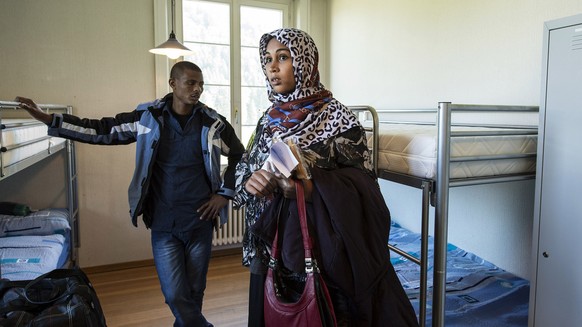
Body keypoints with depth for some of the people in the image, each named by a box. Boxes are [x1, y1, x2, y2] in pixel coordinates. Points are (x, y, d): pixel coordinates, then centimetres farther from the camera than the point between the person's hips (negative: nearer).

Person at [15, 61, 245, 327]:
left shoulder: (213, 122, -3)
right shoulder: (148, 116, -2)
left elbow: (240, 156, 9)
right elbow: (102, 130, 6)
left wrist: (224, 193, 2)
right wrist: (48, 120, 4)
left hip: (200, 220, 0)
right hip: (163, 224, 0)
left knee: (194, 291, 12)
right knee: (175, 295, -1)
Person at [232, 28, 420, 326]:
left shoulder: (335, 116, -10)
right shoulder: (269, 118, 7)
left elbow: (363, 180, -13)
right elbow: (244, 167, 12)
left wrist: (313, 187, -29)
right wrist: (249, 181, -11)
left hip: (319, 248, -5)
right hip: (269, 246, 5)